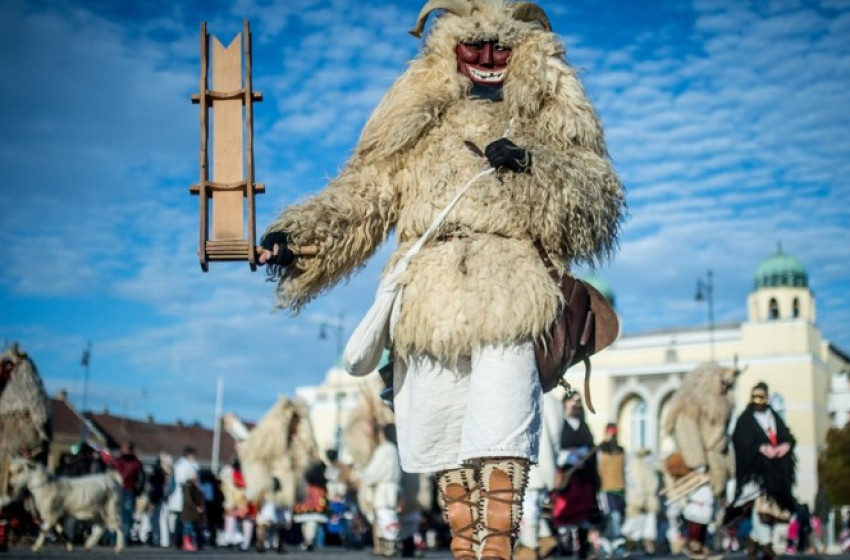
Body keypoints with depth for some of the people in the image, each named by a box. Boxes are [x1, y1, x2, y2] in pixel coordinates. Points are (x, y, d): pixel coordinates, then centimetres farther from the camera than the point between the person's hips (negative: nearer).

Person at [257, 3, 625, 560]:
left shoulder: (553, 117, 12)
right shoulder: (419, 118, 20)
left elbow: (598, 213, 2)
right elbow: (364, 196, 16)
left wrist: (531, 170, -15)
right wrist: (298, 235, 0)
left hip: (509, 298, -4)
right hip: (428, 300, 4)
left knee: (498, 433, -17)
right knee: (438, 434, 6)